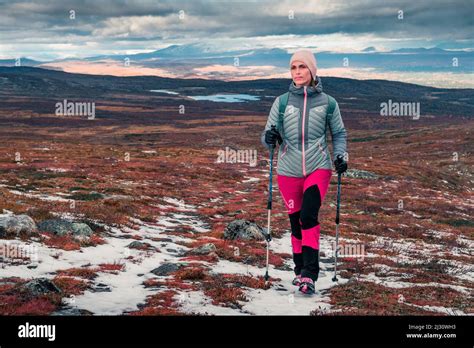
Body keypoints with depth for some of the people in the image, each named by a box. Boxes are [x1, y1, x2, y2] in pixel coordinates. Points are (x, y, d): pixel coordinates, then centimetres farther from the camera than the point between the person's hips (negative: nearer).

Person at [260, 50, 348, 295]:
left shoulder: (326, 102, 0)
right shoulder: (282, 102, 2)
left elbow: (339, 133, 13)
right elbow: (268, 136, 3)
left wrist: (340, 156, -4)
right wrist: (269, 138, -20)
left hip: (318, 167, -2)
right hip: (289, 171, 2)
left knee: (308, 216, -20)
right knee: (296, 222, 8)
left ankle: (309, 274, -16)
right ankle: (300, 270, 26)